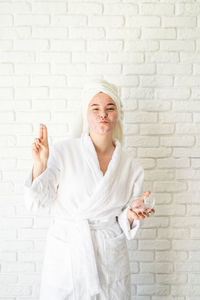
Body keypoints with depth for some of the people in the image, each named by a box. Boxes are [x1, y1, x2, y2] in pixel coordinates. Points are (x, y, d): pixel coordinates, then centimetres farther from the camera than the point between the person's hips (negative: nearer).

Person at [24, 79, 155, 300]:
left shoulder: (130, 166, -1)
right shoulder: (63, 151, -9)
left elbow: (123, 222, 7)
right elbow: (35, 202, -8)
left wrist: (132, 214, -15)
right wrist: (40, 165, -22)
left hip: (109, 258, 2)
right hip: (65, 256, -2)